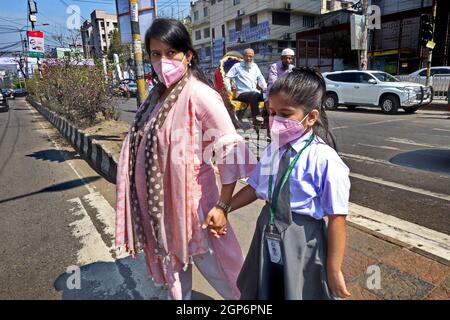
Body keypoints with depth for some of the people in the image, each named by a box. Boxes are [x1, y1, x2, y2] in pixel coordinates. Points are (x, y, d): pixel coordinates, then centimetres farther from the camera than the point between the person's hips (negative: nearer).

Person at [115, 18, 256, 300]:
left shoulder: (199, 94, -18)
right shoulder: (157, 95, 5)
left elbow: (231, 151, -20)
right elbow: (144, 148, 12)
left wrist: (222, 205, -19)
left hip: (191, 199, -6)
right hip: (159, 201, 7)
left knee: (212, 264, 9)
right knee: (171, 260, 23)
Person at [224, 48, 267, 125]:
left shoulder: (255, 66, 24)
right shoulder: (237, 66, 11)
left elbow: (260, 78, 25)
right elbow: (227, 77, 6)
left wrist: (265, 87, 5)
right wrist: (228, 88, -10)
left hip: (255, 93, 5)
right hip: (242, 93, -4)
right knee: (254, 94, -39)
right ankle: (256, 117, -41)